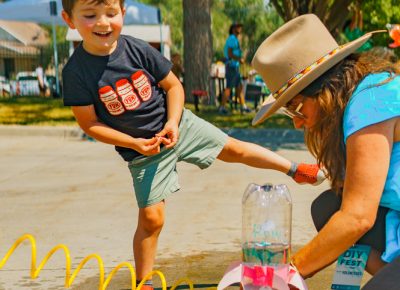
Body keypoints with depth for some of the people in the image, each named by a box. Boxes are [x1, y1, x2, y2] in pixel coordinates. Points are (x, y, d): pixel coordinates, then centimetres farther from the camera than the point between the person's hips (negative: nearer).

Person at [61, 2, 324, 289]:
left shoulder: (137, 49, -14)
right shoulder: (76, 72, -20)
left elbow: (173, 85, -1)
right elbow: (89, 123, -13)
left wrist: (172, 123, -16)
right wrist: (135, 143, -19)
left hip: (178, 125, 2)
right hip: (143, 150, -2)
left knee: (233, 149, 9)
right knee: (151, 217, -2)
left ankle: (295, 169, 29)